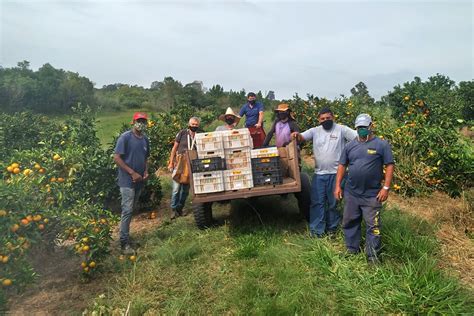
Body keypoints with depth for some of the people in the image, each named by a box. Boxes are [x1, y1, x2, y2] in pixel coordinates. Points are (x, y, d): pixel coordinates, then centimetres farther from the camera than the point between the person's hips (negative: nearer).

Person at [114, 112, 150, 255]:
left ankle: (125, 234, 27)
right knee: (127, 210, -8)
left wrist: (146, 171, 1)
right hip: (127, 180, -7)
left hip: (139, 181, 7)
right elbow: (117, 157, -14)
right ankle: (125, 243, -1)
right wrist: (132, 173, -17)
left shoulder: (145, 139, 9)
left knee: (131, 210, 14)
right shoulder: (125, 137, -11)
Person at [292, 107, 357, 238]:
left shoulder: (341, 129, -2)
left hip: (336, 173, -2)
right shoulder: (315, 131, 5)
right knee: (317, 202, 5)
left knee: (334, 202, 11)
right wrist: (297, 135, -30)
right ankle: (317, 230, 15)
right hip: (319, 173, 2)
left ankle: (332, 228, 29)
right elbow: (302, 137, -8)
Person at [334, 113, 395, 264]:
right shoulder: (350, 145, 7)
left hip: (372, 195, -4)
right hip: (351, 193, 4)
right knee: (349, 223, 14)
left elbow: (389, 166, -5)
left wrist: (386, 187, -11)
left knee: (373, 226, 4)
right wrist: (338, 185, 5)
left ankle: (373, 256, 18)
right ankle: (352, 250, 31)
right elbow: (342, 165, 10)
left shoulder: (382, 144, -4)